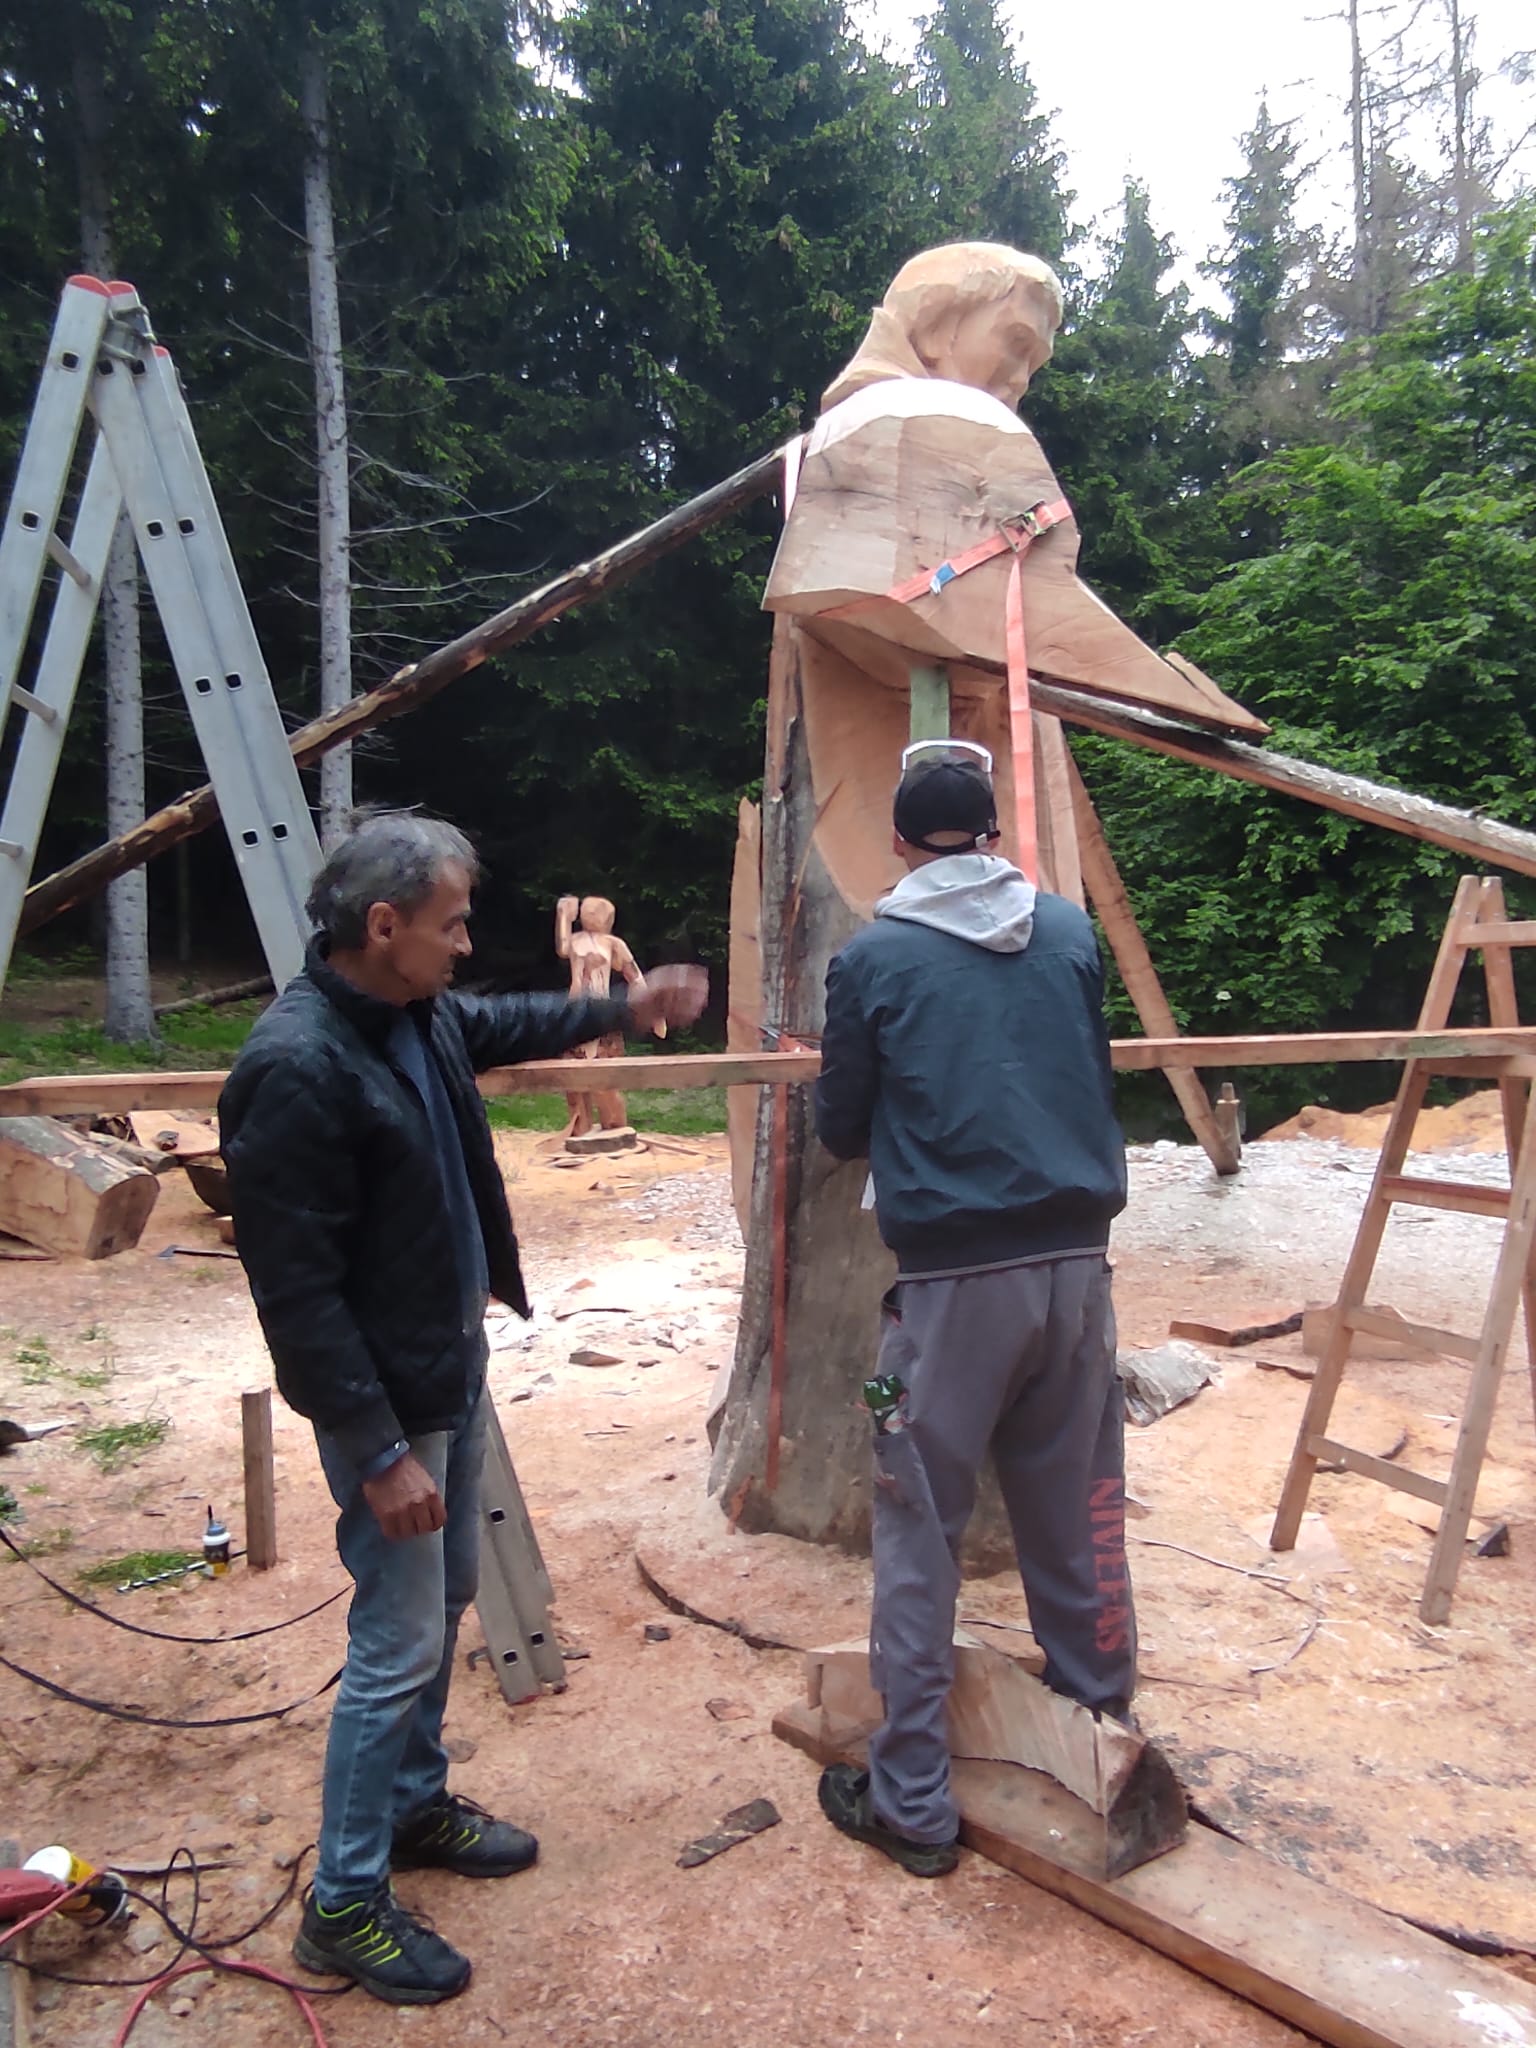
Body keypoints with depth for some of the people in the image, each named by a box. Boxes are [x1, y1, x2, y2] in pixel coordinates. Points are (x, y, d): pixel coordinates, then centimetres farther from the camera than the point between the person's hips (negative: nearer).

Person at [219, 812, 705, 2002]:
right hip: (382, 1403, -9)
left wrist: (623, 1010, 24)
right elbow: (296, 1291, -25)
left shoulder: (421, 1016, 0)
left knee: (444, 1603, 22)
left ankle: (415, 1803, 43)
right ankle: (346, 1905, 23)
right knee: (400, 1646, 2)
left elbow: (502, 1026, 26)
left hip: (453, 1369, 9)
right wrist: (378, 1454, -22)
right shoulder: (297, 1067, -27)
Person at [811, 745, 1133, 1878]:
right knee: (1081, 1523, 19)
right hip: (1077, 1263, 4)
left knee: (920, 1539, 9)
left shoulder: (873, 958, -4)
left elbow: (841, 1131, 3)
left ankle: (912, 1803, 19)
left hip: (952, 1281, -4)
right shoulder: (1072, 932, 5)